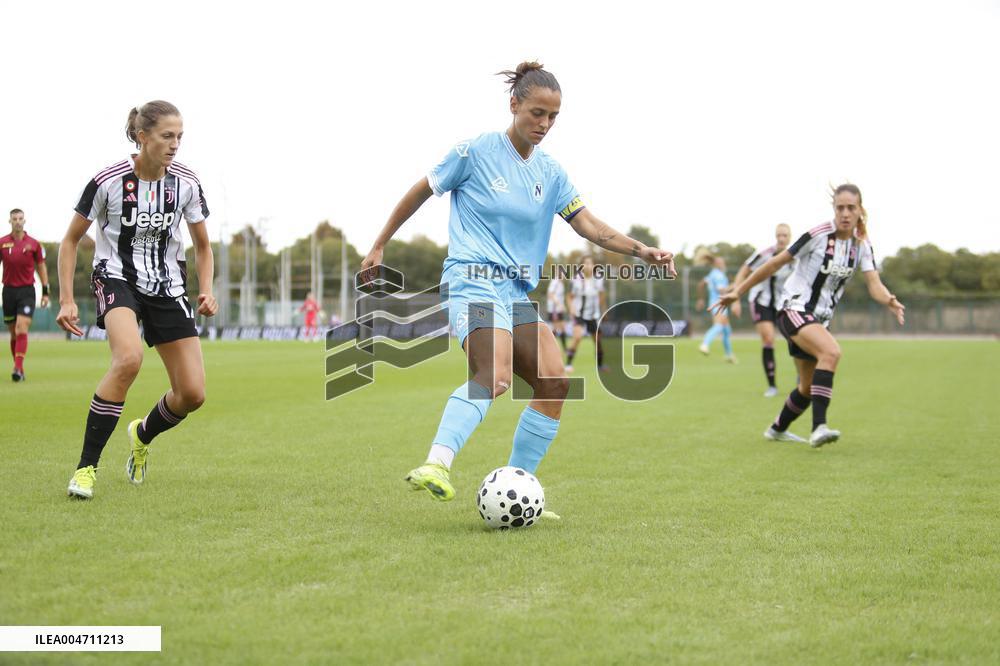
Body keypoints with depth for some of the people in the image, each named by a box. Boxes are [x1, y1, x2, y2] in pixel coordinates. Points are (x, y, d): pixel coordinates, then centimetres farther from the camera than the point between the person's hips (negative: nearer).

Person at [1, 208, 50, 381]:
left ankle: (18, 368, -21)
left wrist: (45, 292, 5)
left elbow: (41, 267, 8)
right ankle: (19, 369, 17)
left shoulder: (34, 244, 2)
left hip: (27, 291, -2)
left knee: (22, 330, -16)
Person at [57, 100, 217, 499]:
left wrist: (206, 291, -7)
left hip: (167, 287, 4)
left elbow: (203, 246, 10)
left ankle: (143, 436, 30)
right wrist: (66, 300, -9)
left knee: (193, 394, -5)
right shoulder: (108, 181, -13)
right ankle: (86, 467, -24)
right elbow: (71, 240, -2)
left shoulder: (186, 183, -4)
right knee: (129, 358, -35)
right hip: (116, 278, -4)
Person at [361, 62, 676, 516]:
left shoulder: (550, 173, 13)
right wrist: (380, 245, 12)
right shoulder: (476, 152, -3)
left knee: (554, 382, -6)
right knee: (496, 374, -32)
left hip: (518, 292, 7)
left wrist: (642, 251, -5)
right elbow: (420, 192, 7)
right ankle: (435, 466, -47)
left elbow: (589, 226, 10)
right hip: (472, 281, -7)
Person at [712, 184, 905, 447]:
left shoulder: (862, 245, 1)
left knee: (809, 388, 15)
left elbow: (874, 285, -10)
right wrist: (738, 291, -7)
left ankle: (777, 430, 41)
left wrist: (890, 302, -34)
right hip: (794, 308, -7)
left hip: (819, 318, 7)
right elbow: (776, 262, -9)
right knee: (831, 351, -34)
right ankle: (819, 427, -40)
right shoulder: (819, 234, -15)